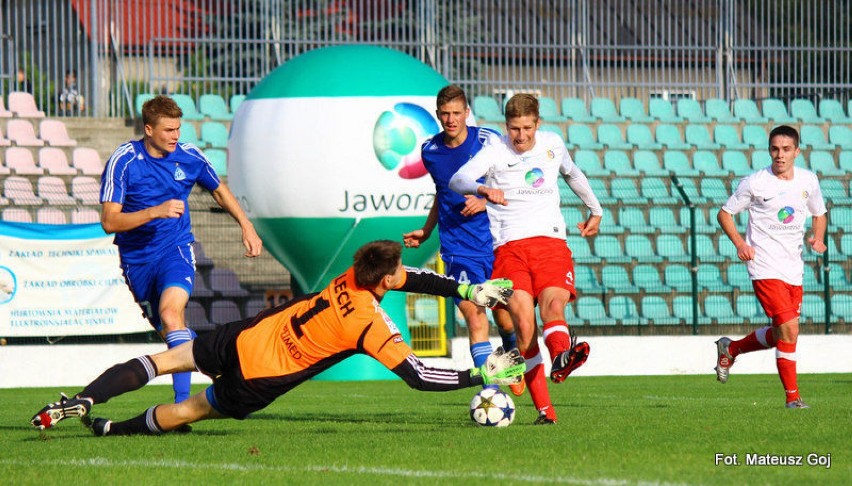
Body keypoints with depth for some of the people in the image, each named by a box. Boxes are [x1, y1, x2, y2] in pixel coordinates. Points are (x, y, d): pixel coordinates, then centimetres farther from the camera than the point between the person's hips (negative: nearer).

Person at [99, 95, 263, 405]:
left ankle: (182, 401, -33)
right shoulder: (123, 161, -14)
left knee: (171, 312, -27)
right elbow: (109, 221, -18)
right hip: (137, 258, 1)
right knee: (167, 331, 12)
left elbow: (219, 190, 17)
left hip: (176, 249, -1)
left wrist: (246, 226, 11)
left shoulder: (189, 157, -4)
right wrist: (156, 211, -29)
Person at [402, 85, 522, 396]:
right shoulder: (430, 151, 5)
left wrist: (486, 201, -17)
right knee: (474, 317, -15)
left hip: (494, 242, -1)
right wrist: (426, 231, 15)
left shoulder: (488, 141, -6)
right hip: (457, 250, 1)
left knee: (506, 319, 9)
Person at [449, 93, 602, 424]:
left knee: (553, 307, -26)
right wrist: (483, 189, -36)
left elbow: (573, 174, 35)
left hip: (551, 242, 2)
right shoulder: (496, 149, 2)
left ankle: (561, 356, -57)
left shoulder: (552, 144, 13)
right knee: (524, 324, -17)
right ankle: (545, 410, -14)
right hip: (510, 246, -2)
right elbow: (457, 180, -14)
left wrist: (595, 211, 47)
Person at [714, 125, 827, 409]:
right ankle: (792, 397, -7)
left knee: (780, 335, 10)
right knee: (789, 329, -16)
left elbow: (819, 214, 22)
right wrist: (740, 243, -14)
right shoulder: (755, 183, -8)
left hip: (794, 268, 6)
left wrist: (818, 238, 1)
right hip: (766, 268, -6)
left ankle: (730, 349, 35)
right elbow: (724, 214, 2)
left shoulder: (808, 180, 5)